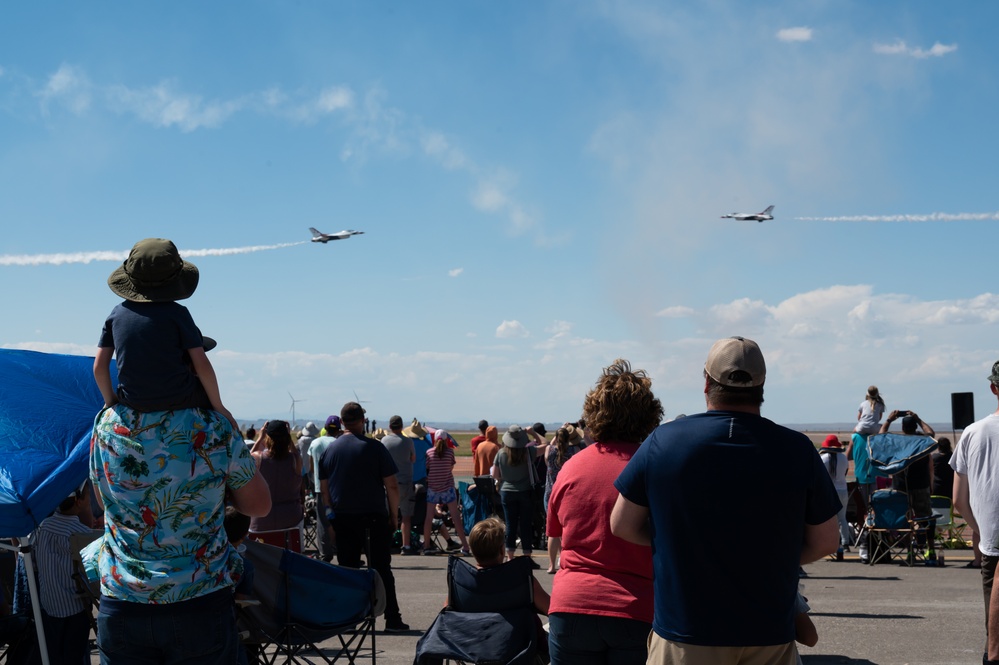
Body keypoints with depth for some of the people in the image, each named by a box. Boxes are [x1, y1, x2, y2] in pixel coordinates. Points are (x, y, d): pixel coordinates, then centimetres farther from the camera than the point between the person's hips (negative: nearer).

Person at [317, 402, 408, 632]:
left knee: (347, 570, 9)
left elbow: (323, 488, 8)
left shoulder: (330, 449, 4)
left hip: (342, 519, 3)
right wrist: (394, 515, 1)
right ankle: (392, 619, 0)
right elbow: (391, 486, -8)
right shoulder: (374, 448, -7)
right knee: (381, 569, 1)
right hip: (374, 518, -3)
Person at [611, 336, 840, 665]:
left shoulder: (663, 441, -6)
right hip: (770, 637, 1)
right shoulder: (797, 449, -4)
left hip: (683, 638, -1)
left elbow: (622, 526, 3)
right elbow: (826, 541, 4)